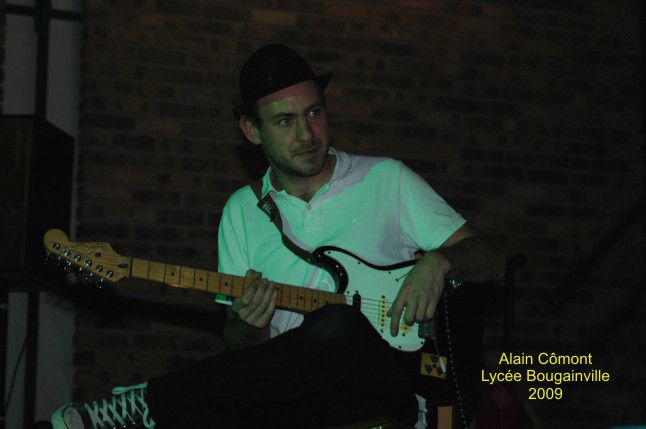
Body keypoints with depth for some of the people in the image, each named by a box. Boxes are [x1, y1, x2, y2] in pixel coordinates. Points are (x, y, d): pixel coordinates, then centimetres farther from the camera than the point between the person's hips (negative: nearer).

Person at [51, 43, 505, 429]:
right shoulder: (243, 211, 14)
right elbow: (239, 346, 15)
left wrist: (438, 261, -15)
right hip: (291, 390, 1)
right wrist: (248, 326, -10)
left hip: (388, 382, 0)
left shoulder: (387, 180, 7)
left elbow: (491, 260, 7)